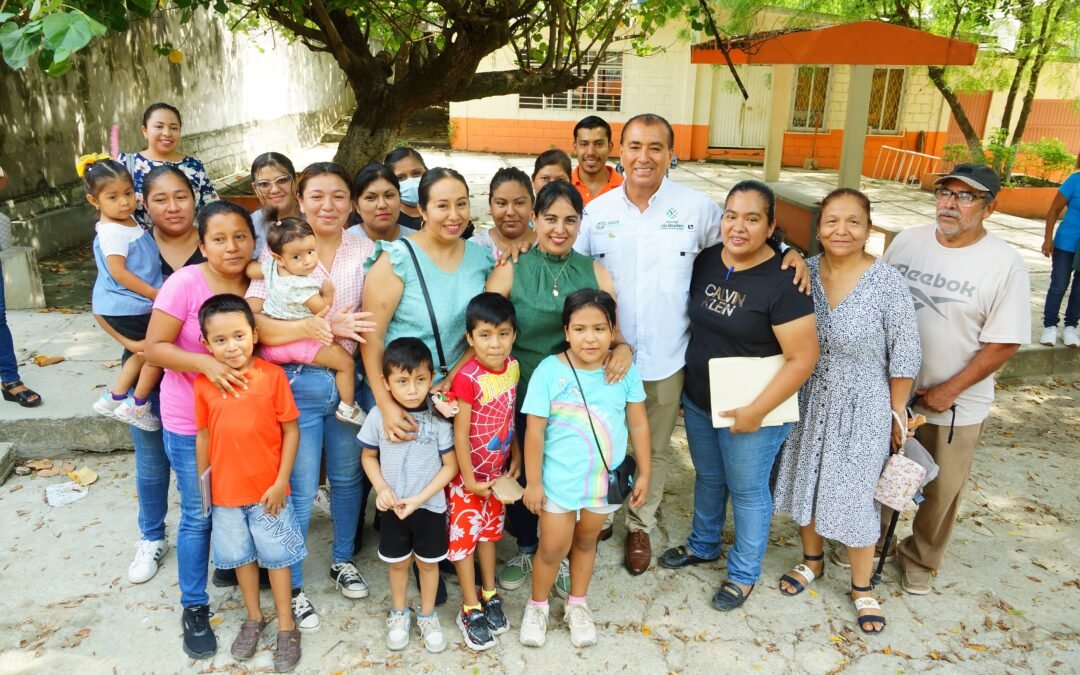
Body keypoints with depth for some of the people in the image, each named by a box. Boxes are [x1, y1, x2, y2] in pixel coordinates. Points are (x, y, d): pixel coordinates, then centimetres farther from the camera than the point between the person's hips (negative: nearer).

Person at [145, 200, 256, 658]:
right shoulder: (185, 283, -17)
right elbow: (154, 348, -15)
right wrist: (205, 363, -29)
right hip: (190, 422, -3)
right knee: (198, 516, 9)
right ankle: (194, 607, 26)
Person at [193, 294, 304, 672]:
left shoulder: (272, 375, -14)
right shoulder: (204, 384, -7)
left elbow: (291, 430, -9)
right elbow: (203, 435, 3)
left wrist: (281, 482, -10)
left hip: (268, 489, -2)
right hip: (225, 491, 3)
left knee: (276, 557, 12)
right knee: (242, 556, 19)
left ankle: (286, 627, 28)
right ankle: (254, 618, 40)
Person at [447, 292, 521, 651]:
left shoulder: (513, 367, -7)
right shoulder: (468, 378, -26)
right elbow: (460, 433, -21)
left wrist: (516, 457, 10)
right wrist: (470, 481, -16)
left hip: (497, 470, 6)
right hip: (468, 473, -6)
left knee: (489, 529, 21)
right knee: (464, 534, 7)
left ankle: (489, 594, 38)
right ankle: (471, 610, 22)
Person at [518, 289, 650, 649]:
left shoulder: (624, 369, -10)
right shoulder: (549, 371, -18)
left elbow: (638, 424, 0)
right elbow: (534, 431, -12)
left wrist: (644, 473, 4)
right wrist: (533, 483, -9)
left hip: (605, 480, 3)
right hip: (559, 481, -2)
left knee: (586, 542, 20)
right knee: (553, 549, 8)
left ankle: (577, 605, 43)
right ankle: (537, 606, 35)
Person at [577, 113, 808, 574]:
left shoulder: (697, 208, -5)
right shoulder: (596, 212, -2)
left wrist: (789, 253, -10)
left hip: (665, 359, 0)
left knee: (654, 450, 17)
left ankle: (640, 527, 39)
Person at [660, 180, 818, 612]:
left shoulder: (782, 280, -21)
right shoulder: (706, 260, -3)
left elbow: (802, 357, -21)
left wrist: (755, 411, -21)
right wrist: (689, 388, 7)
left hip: (751, 411, -6)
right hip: (698, 401, 6)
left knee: (747, 490, 13)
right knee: (707, 478, 24)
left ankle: (743, 573, 35)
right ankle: (703, 545, 49)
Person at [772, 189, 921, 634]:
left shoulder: (887, 283, -17)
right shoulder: (804, 272, -7)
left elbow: (904, 356, -10)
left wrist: (897, 413, -5)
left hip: (861, 410, -4)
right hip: (807, 402, 4)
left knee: (854, 497, 8)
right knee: (805, 483, 18)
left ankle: (862, 588, 32)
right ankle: (812, 560, 45)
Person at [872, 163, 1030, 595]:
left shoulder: (1005, 264, -14)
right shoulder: (907, 242, -3)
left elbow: (1004, 343, -13)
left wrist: (949, 390, -16)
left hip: (955, 403, -3)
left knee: (940, 489, 14)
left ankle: (920, 558, 38)